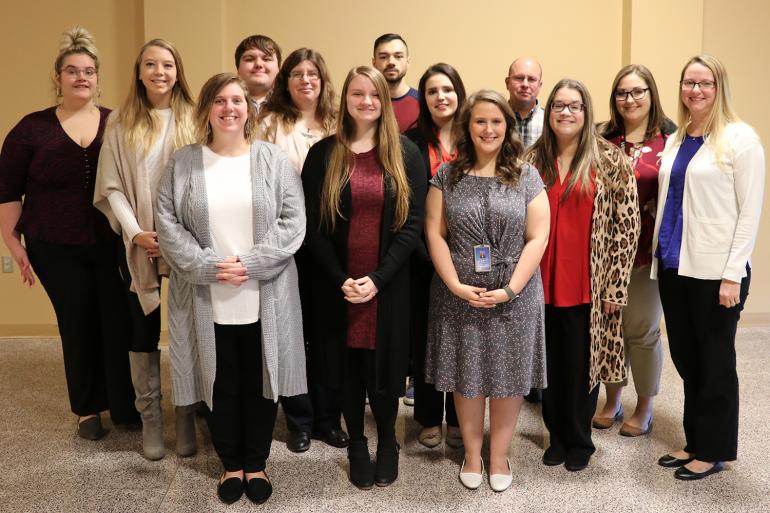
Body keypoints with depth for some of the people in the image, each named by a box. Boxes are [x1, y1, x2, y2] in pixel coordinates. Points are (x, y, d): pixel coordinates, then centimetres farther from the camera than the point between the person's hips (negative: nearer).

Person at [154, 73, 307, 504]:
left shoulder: (273, 159, 1)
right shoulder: (184, 162, 3)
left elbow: (293, 221, -5)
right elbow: (168, 224, -2)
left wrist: (250, 264, -15)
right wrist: (208, 267, -14)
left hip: (264, 297, 0)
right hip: (208, 300, 1)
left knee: (261, 382, 10)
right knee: (222, 384, 11)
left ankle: (257, 463, 29)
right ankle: (231, 463, 31)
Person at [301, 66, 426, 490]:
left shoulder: (405, 154, 1)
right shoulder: (323, 154, 1)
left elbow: (413, 222, -4)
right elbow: (313, 225, -2)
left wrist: (378, 278, -14)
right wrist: (340, 279, -12)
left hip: (388, 285, 0)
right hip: (336, 285, 1)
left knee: (382, 363, 7)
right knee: (348, 365, 10)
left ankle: (387, 442, 31)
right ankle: (356, 444, 30)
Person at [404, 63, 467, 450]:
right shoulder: (413, 141, -1)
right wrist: (426, 252, -13)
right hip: (424, 254, -1)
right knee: (425, 335, 8)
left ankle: (460, 418, 24)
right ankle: (429, 418, 24)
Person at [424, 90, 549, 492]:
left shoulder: (526, 176, 2)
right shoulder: (446, 176, 4)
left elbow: (538, 237, -3)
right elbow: (435, 235, -1)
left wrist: (510, 288, -13)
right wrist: (456, 285, -12)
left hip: (514, 298, 0)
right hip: (459, 297, 1)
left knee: (508, 375, 7)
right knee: (466, 375, 9)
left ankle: (499, 455, 25)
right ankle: (471, 453, 27)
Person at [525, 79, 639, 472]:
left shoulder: (610, 160, -4)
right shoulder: (532, 160, 5)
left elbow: (627, 225, -5)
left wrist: (615, 286, -8)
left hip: (587, 287, -2)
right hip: (541, 284, 3)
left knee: (581, 365, 9)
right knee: (550, 364, 13)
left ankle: (579, 440, 29)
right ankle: (557, 435, 32)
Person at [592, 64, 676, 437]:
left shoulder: (670, 139, -4)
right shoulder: (604, 138, 5)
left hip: (647, 249, -3)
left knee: (642, 329, 7)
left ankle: (644, 409, 25)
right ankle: (612, 402, 30)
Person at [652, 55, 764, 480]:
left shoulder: (740, 137, -7)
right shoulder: (675, 140, 12)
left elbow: (749, 211, -10)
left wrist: (733, 274, -15)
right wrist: (659, 255, 12)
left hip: (715, 270, -6)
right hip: (674, 265, 6)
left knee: (714, 362, 6)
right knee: (685, 358, 14)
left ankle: (713, 450, 21)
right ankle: (694, 442, 29)